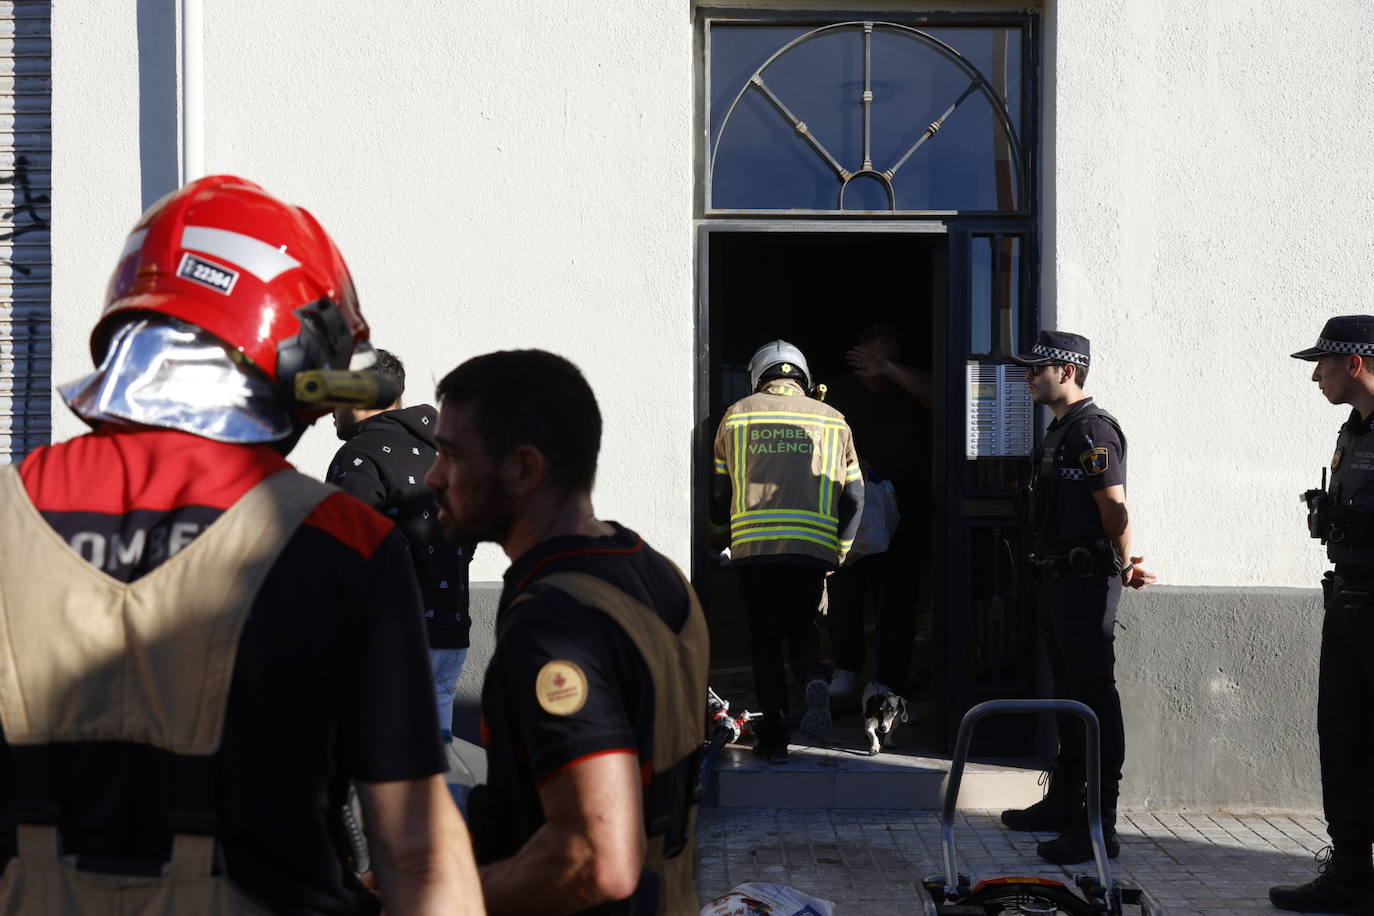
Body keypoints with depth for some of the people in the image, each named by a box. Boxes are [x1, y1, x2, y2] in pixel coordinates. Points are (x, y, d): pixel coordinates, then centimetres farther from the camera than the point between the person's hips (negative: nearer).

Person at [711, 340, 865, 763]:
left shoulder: (737, 415, 10)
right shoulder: (833, 421, 13)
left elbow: (718, 490, 14)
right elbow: (854, 496, 11)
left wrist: (722, 534, 33)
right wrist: (838, 553, 21)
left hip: (754, 544, -1)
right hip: (814, 547, 1)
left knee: (765, 637, 8)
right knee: (801, 625, 20)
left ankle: (774, 736, 6)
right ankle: (814, 681, -9)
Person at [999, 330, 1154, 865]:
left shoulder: (1093, 429, -14)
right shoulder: (1060, 430, 18)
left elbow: (1114, 507, -18)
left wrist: (1125, 569, -8)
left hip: (1087, 582, -10)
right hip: (1058, 580, 10)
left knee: (1095, 698, -8)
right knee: (1067, 695, 18)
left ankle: (1100, 827, -5)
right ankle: (1064, 804, 29)